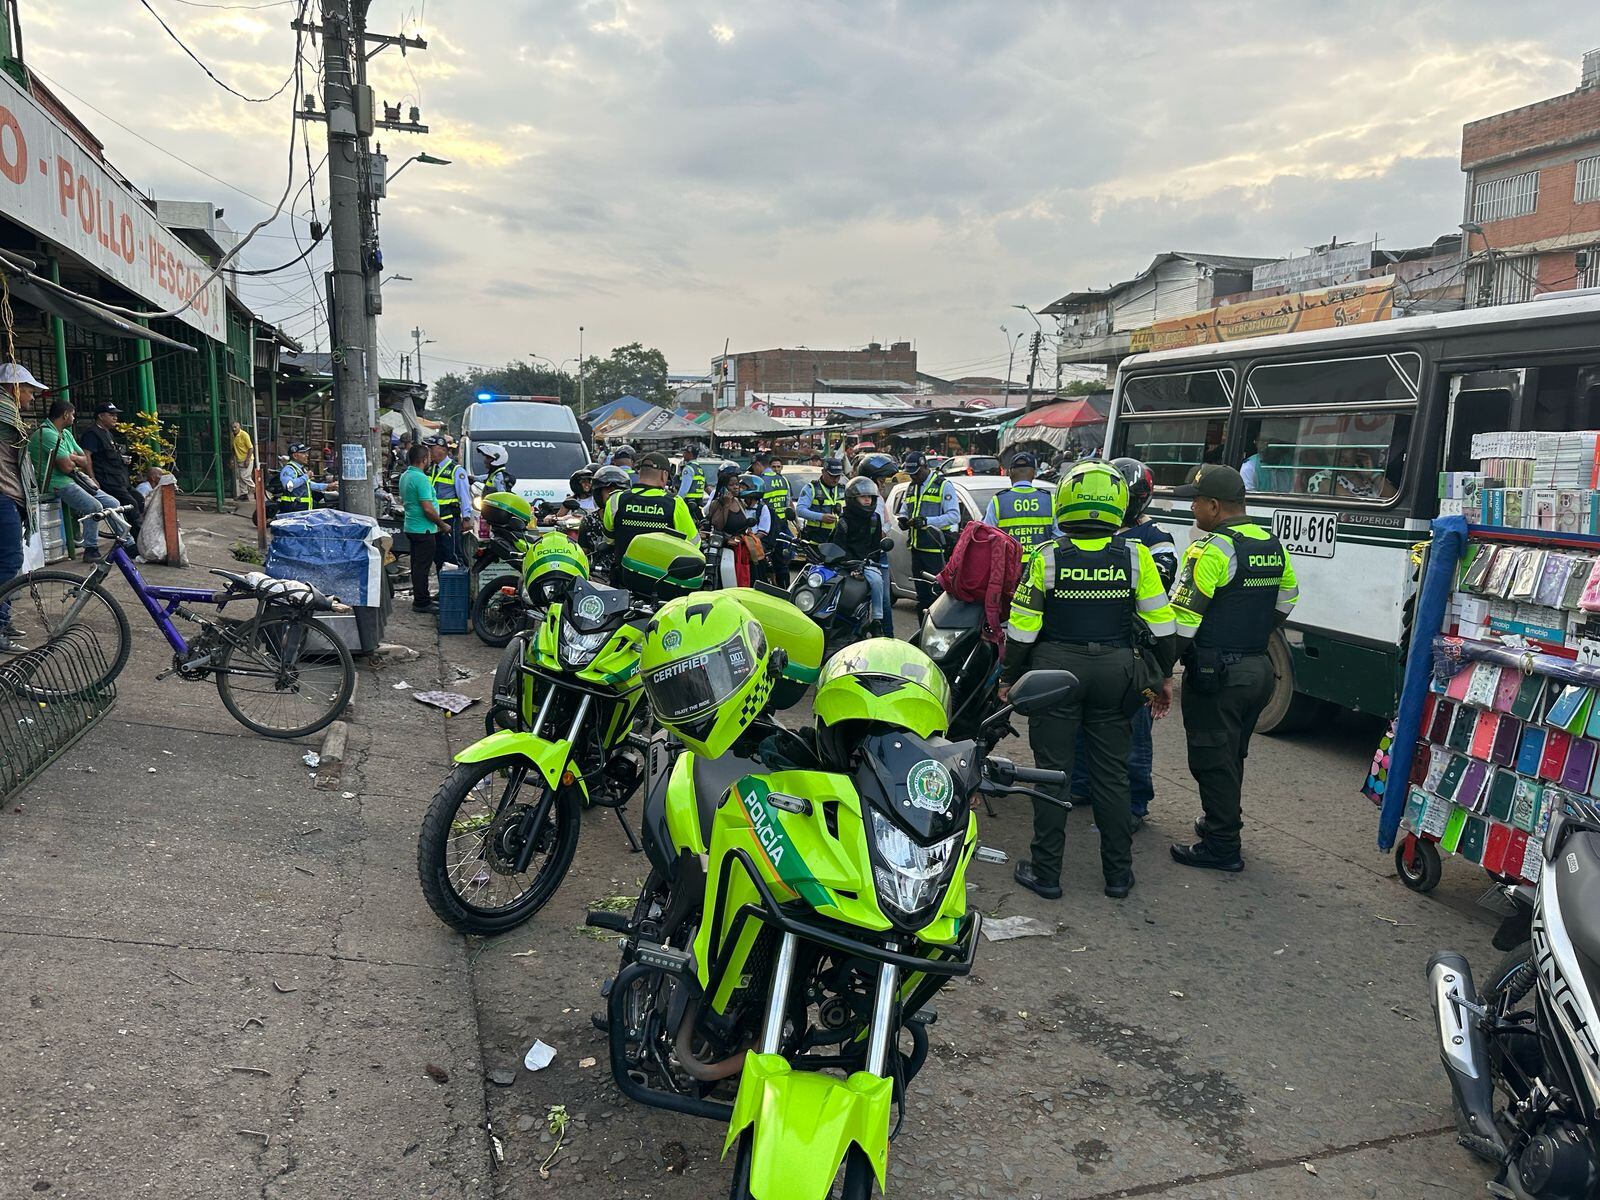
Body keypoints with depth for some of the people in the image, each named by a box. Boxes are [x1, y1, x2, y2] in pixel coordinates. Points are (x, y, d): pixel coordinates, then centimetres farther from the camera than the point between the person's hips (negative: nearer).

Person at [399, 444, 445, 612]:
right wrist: (442, 524, -11)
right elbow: (428, 509, -24)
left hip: (411, 527, 10)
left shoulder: (404, 476, 11)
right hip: (424, 529, -10)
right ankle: (422, 602, 0)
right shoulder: (421, 478, -20)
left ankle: (419, 597, 25)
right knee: (423, 566, -4)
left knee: (417, 564, 16)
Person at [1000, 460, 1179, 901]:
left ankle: (1046, 873, 13)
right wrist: (1165, 674, 12)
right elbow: (1161, 623, -1)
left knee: (1052, 771, 6)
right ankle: (1118, 874, 21)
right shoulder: (1135, 556, -5)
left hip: (1055, 670, -2)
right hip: (1115, 671, 2)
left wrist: (1008, 678, 4)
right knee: (1112, 774, 12)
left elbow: (1022, 628, -8)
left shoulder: (1047, 557, -9)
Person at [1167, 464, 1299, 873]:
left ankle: (1221, 847, 8)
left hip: (1216, 673, -8)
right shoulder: (1273, 547, 8)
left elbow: (1182, 617, -21)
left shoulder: (1211, 550, -19)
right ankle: (1222, 821, 36)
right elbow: (1286, 601, 20)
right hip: (1260, 667, 9)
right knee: (1233, 755, 22)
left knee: (1212, 760, 1)